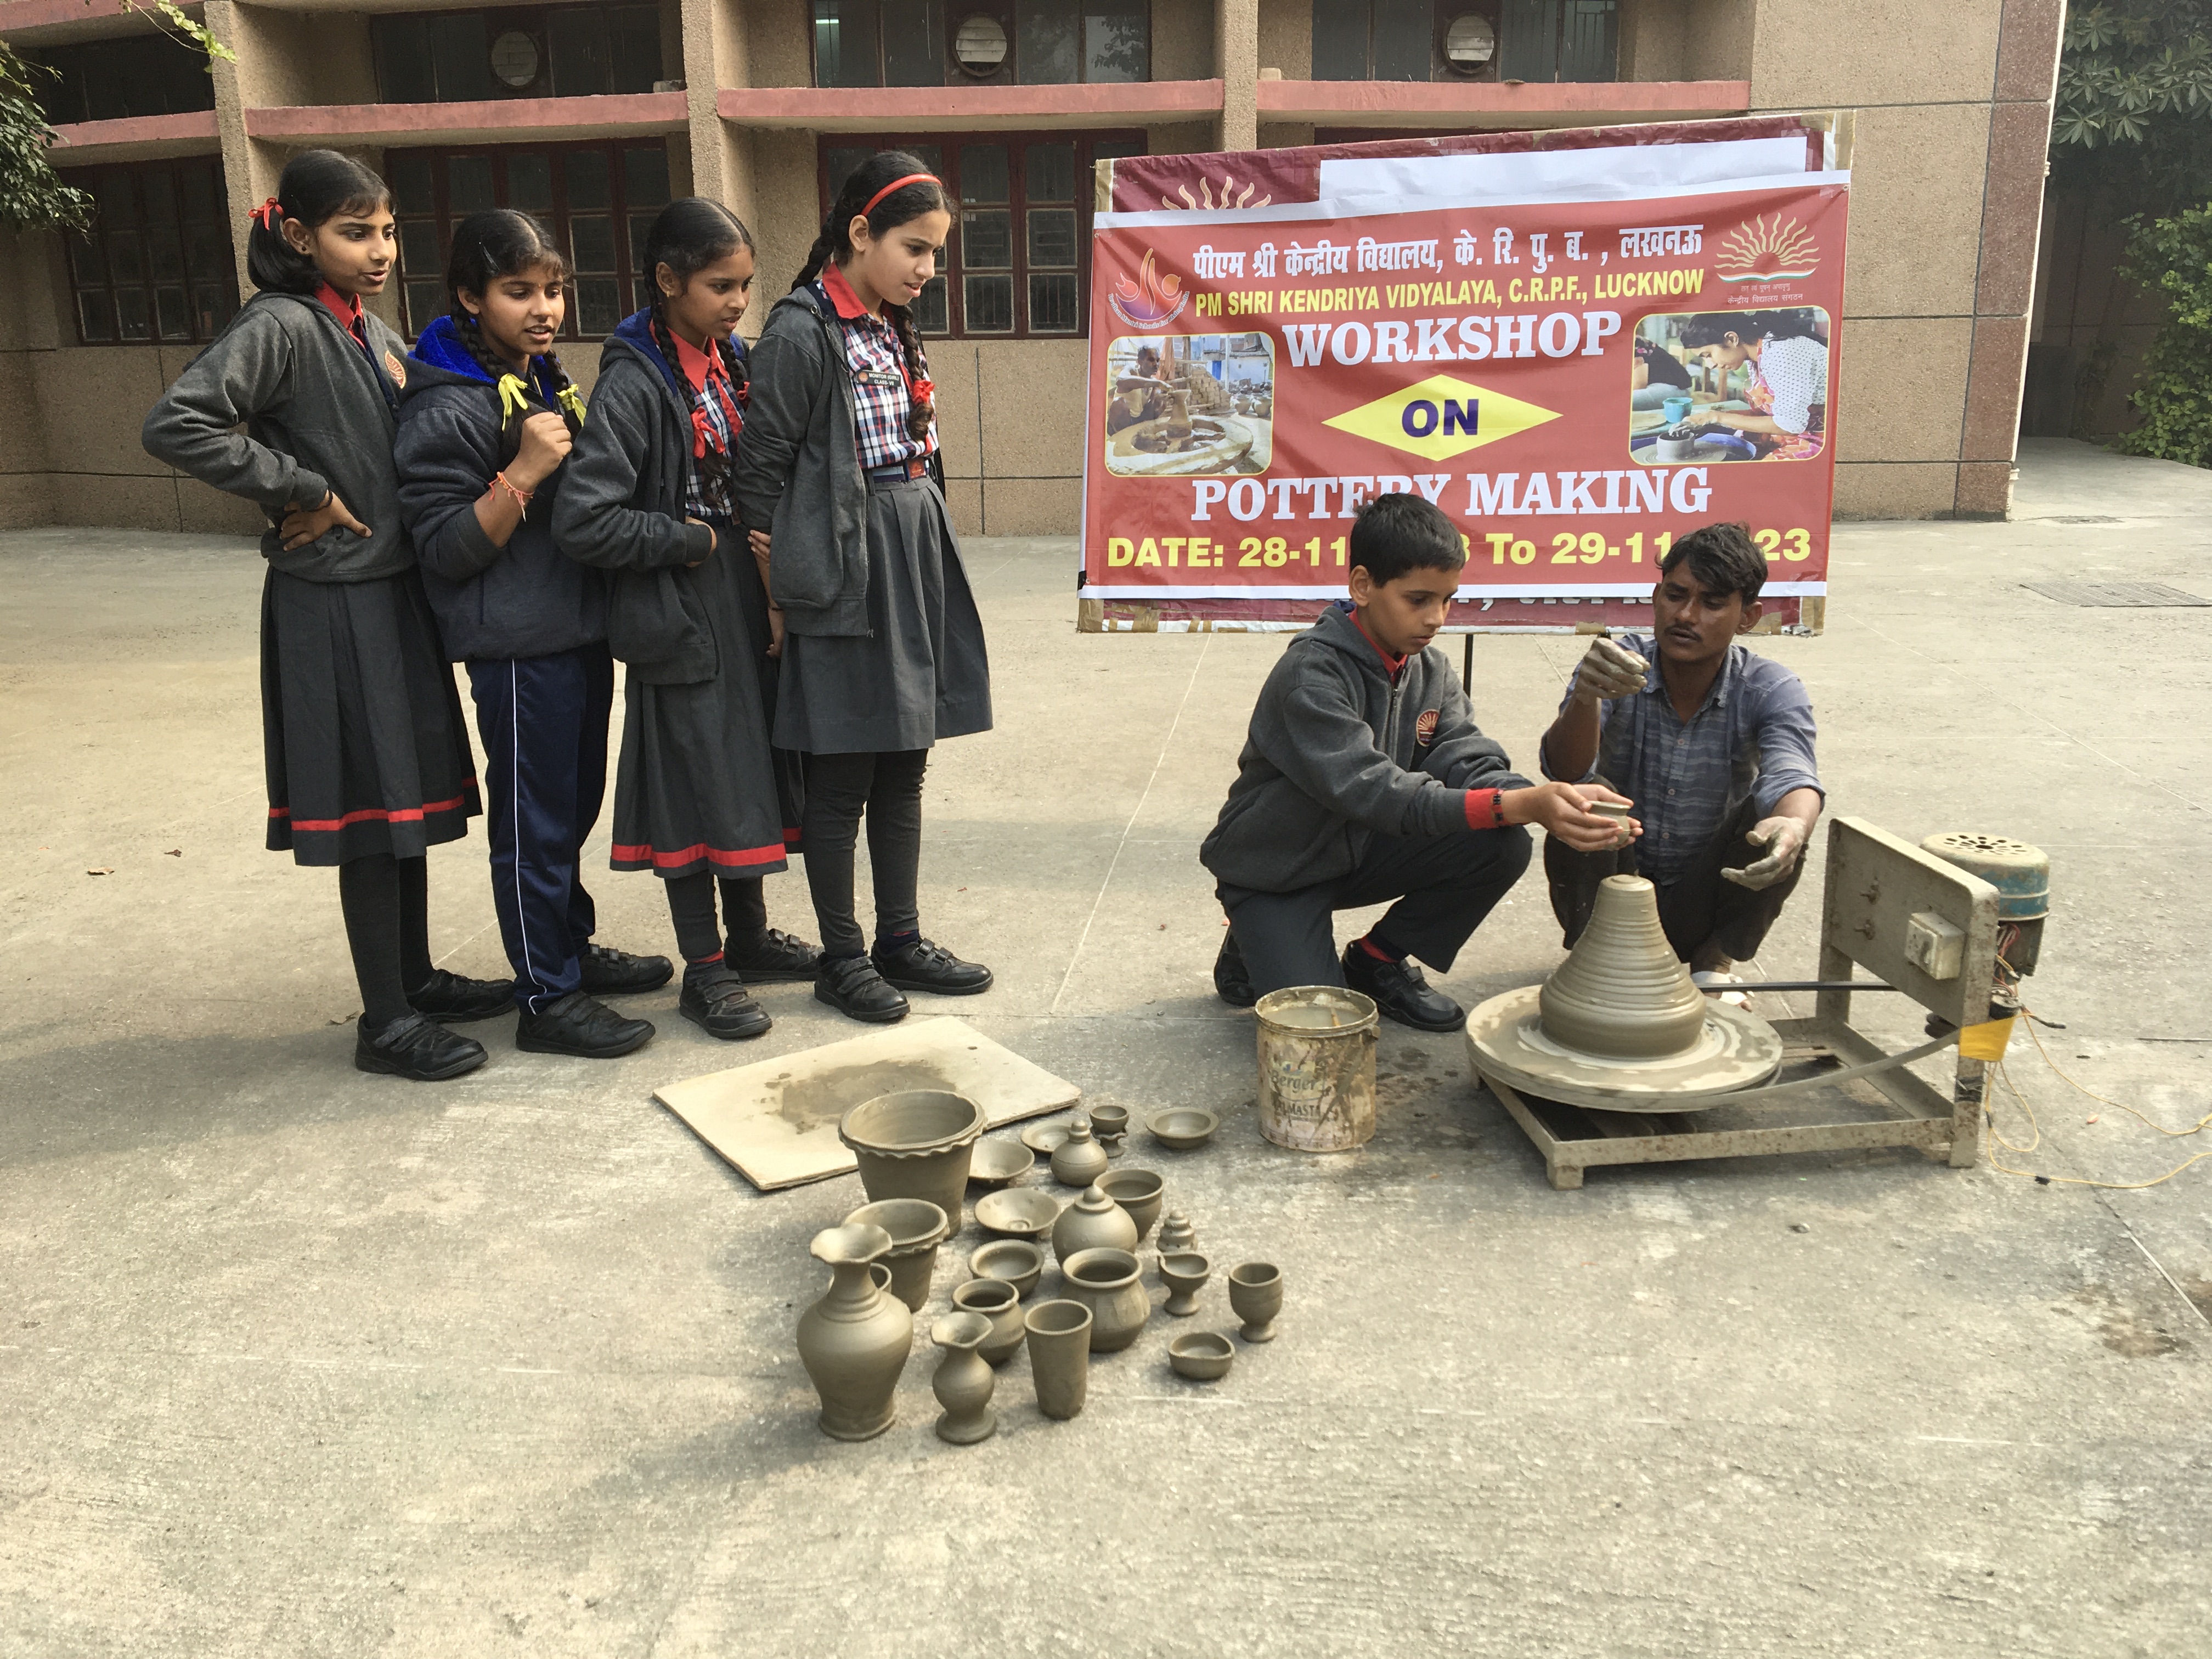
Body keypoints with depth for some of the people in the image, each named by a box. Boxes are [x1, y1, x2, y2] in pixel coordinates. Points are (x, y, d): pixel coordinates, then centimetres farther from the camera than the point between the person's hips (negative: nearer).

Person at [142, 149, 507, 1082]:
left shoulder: (374, 333, 12)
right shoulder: (282, 328, -13)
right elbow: (174, 425, -24)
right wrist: (302, 490, -18)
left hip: (397, 592, 8)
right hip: (334, 604, -8)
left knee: (414, 793, 15)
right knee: (372, 807, -2)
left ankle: (416, 978, 29)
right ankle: (386, 1022, 9)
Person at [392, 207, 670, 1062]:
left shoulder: (552, 381, 12)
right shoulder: (446, 408, -15)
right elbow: (446, 551, -19)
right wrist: (525, 471, -26)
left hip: (581, 629, 9)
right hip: (516, 646, -8)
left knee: (576, 803, 19)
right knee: (534, 822, 1)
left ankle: (572, 947, 36)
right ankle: (547, 998, 12)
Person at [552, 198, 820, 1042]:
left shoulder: (731, 363, 7)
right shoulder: (634, 384, -16)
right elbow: (584, 520, -22)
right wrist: (690, 542, -14)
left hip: (746, 604, 7)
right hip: (680, 620, -7)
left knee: (751, 769, 16)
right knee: (694, 782, 2)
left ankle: (749, 938, 33)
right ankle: (704, 972, 16)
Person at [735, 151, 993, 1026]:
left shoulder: (893, 331, 13)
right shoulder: (802, 332, -11)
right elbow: (761, 471, -11)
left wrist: (925, 568, 12)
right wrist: (780, 592, -11)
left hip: (916, 559, 8)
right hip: (842, 572, -8)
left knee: (904, 766, 14)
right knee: (842, 779, 2)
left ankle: (901, 938, 25)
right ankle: (842, 958, 15)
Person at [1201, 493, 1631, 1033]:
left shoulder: (1430, 670, -2)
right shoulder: (1311, 675, -27)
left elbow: (1468, 760, -13)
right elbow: (1370, 790, -37)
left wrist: (1549, 801, -36)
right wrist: (1516, 805, -46)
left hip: (1358, 852, 7)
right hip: (1275, 872, -6)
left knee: (1503, 847, -14)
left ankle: (1376, 962, 6)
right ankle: (1254, 952, 12)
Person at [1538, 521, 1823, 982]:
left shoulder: (1772, 691, -11)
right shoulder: (1617, 667, -13)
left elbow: (1792, 779, -30)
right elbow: (1565, 771, -29)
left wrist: (1794, 825, -55)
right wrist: (1585, 697, -51)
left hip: (1701, 911, 1)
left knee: (1779, 818, -24)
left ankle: (1714, 964, -1)